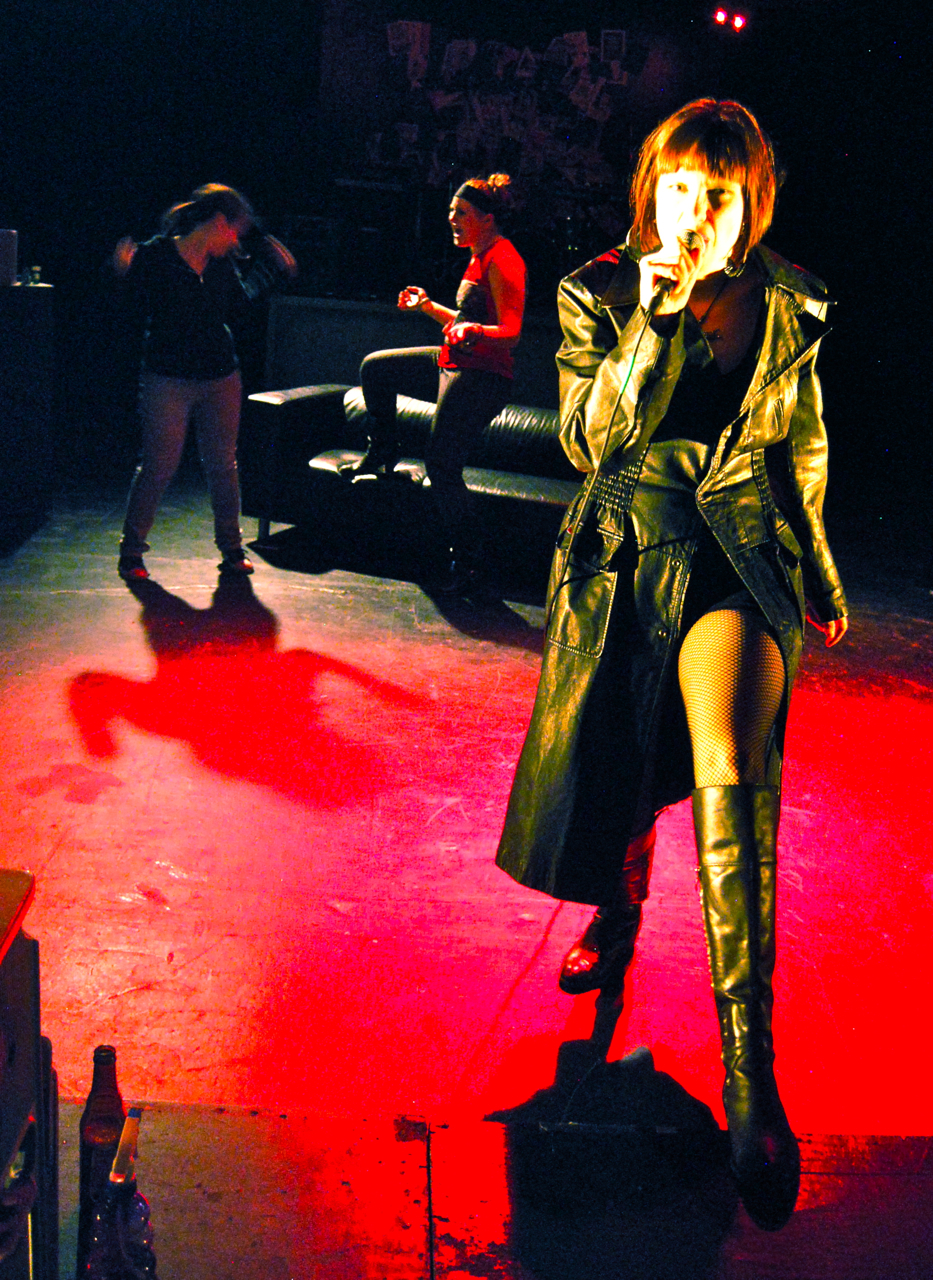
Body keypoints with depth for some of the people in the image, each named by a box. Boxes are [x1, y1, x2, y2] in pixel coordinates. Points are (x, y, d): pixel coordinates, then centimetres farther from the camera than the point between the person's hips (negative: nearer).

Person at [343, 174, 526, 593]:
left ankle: (467, 561, -4)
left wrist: (472, 331, -40)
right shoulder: (479, 257, 15)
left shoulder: (501, 259, -16)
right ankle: (382, 455, 34)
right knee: (375, 368, 19)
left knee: (441, 465, -14)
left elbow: (510, 333, -22)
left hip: (481, 377, -11)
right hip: (455, 365, 11)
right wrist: (427, 305, 23)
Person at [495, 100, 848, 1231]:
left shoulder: (788, 308, 3)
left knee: (731, 777, -21)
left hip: (743, 550, -1)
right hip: (625, 547, 2)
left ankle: (750, 1076, -21)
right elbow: (589, 438, -11)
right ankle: (615, 917, 50)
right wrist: (656, 317, -20)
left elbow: (804, 446, 14)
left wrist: (820, 574, 20)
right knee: (614, 767, 14)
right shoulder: (598, 297, 0)